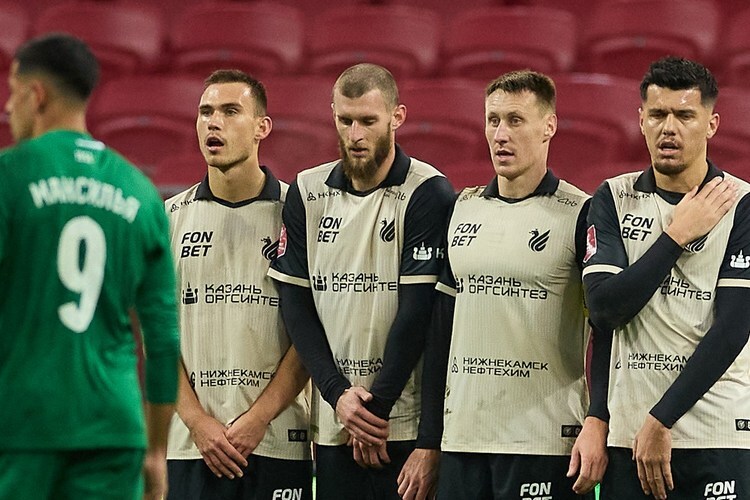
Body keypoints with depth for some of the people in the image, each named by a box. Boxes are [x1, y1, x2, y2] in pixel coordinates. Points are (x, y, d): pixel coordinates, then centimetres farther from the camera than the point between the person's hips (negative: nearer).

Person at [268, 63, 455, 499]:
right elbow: (296, 304, 7)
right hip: (332, 422, 4)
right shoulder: (309, 193, 9)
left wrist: (377, 405, -9)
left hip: (405, 419, -4)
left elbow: (417, 311, -9)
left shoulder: (428, 194, -5)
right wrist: (337, 393, -5)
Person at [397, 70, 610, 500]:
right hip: (460, 442, 5)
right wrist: (428, 445, 13)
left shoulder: (578, 214, -3)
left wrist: (597, 424, -18)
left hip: (543, 445, -5)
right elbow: (441, 331, 16)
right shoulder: (462, 210, 13)